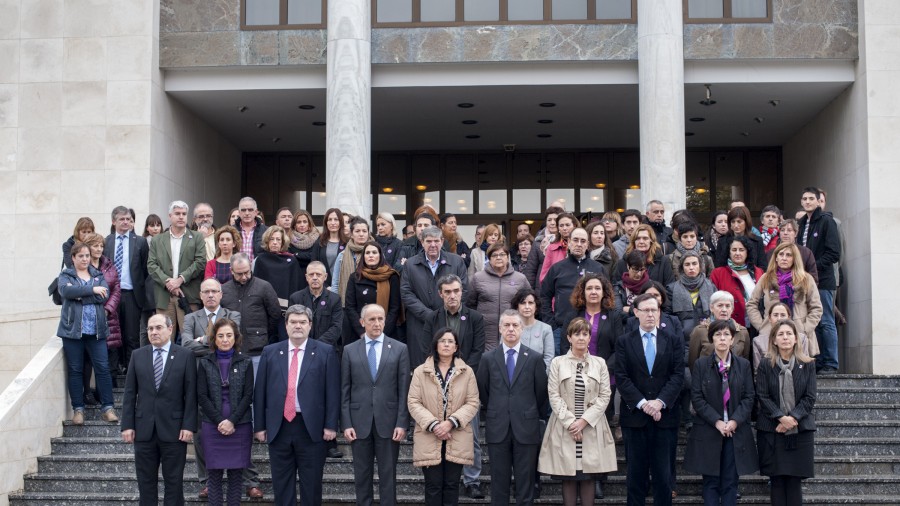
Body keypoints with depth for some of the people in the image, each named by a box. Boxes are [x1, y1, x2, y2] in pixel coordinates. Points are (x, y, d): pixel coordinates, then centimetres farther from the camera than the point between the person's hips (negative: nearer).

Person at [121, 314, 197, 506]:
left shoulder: (185, 356, 0)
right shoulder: (137, 355, 7)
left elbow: (191, 394, -3)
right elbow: (129, 394, 6)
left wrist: (189, 426, -9)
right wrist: (127, 425, -1)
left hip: (173, 429, -2)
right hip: (144, 430, 2)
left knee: (174, 482, 4)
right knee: (146, 481, 8)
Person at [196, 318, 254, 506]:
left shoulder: (245, 362, 3)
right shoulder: (205, 363, 4)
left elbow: (248, 395, -1)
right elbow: (202, 396, 0)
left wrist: (232, 421, -12)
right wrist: (219, 421, -10)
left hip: (239, 425, 0)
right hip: (212, 426, 0)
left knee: (236, 476, 2)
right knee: (214, 476, 2)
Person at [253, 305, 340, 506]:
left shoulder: (326, 352, 1)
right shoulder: (270, 352, 8)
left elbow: (333, 391, -2)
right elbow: (260, 391, 7)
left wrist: (331, 425, -7)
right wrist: (259, 426, 3)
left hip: (311, 427, -2)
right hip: (278, 427, 2)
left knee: (311, 484, 5)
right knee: (281, 484, 9)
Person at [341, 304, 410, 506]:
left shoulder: (399, 349, 2)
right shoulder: (350, 350, 5)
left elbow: (404, 390, 0)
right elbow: (345, 391, 4)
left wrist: (402, 423, -7)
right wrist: (346, 424, -3)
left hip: (388, 422, -1)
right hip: (359, 422, 1)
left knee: (388, 475, 4)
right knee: (362, 475, 8)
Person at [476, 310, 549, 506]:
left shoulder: (534, 358, 1)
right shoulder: (488, 358, 4)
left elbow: (542, 392, 7)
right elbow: (482, 390, 12)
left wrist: (536, 416, 11)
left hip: (526, 428, -1)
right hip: (498, 429, 1)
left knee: (525, 483, 4)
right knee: (499, 482, 7)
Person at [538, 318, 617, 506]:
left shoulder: (599, 363, 6)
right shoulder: (557, 362, 2)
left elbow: (605, 396, 2)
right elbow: (554, 395, -2)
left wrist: (584, 420, -8)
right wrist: (570, 422, -10)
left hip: (591, 428, 1)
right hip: (565, 427, -1)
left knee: (589, 477, 3)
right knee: (568, 477, 1)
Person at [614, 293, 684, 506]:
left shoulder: (673, 341, 8)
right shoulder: (624, 342, 5)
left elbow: (678, 375, 0)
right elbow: (622, 378, -3)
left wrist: (660, 401, -13)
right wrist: (642, 403, -14)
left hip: (665, 415, 1)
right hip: (634, 415, -1)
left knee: (664, 474, 3)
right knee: (636, 473, 5)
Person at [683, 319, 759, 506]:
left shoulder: (743, 365, 5)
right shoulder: (701, 365, 1)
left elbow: (749, 397, 2)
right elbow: (697, 398, -4)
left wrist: (735, 421, -12)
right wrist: (717, 421, -13)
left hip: (736, 432, 1)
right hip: (708, 432, -1)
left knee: (730, 482, 3)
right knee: (711, 482, 2)